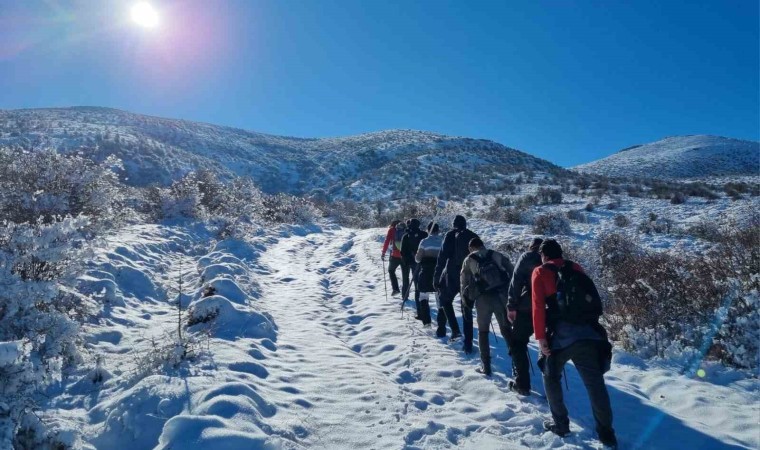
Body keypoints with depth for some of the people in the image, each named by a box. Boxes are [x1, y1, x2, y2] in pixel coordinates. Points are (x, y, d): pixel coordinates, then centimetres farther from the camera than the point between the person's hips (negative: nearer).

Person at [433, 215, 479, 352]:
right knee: (467, 311, 10)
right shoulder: (474, 237, 7)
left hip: (452, 276, -3)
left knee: (445, 300, 21)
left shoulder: (450, 236, -3)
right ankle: (468, 344, 9)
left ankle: (455, 330, 6)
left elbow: (442, 258, -8)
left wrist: (436, 278, -5)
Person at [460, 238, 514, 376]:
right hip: (501, 296, 1)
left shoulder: (469, 260, 9)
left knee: (483, 331, 13)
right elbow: (511, 271, 5)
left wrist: (466, 299, 19)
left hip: (483, 298, -1)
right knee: (506, 329, 16)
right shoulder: (496, 255, 11)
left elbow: (464, 282, 8)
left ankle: (485, 366, 12)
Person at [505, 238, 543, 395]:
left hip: (527, 308, -4)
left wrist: (511, 306, -6)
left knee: (517, 344, 6)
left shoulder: (526, 257, 2)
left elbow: (516, 282, -7)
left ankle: (522, 384, 1)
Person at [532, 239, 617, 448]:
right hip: (588, 332, 3)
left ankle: (560, 424, 21)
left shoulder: (540, 272, 5)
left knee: (551, 377, 18)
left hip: (560, 334, -3)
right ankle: (606, 433, 12)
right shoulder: (576, 269, 17)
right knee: (595, 383, 8)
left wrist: (540, 336, -6)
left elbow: (538, 306, -5)